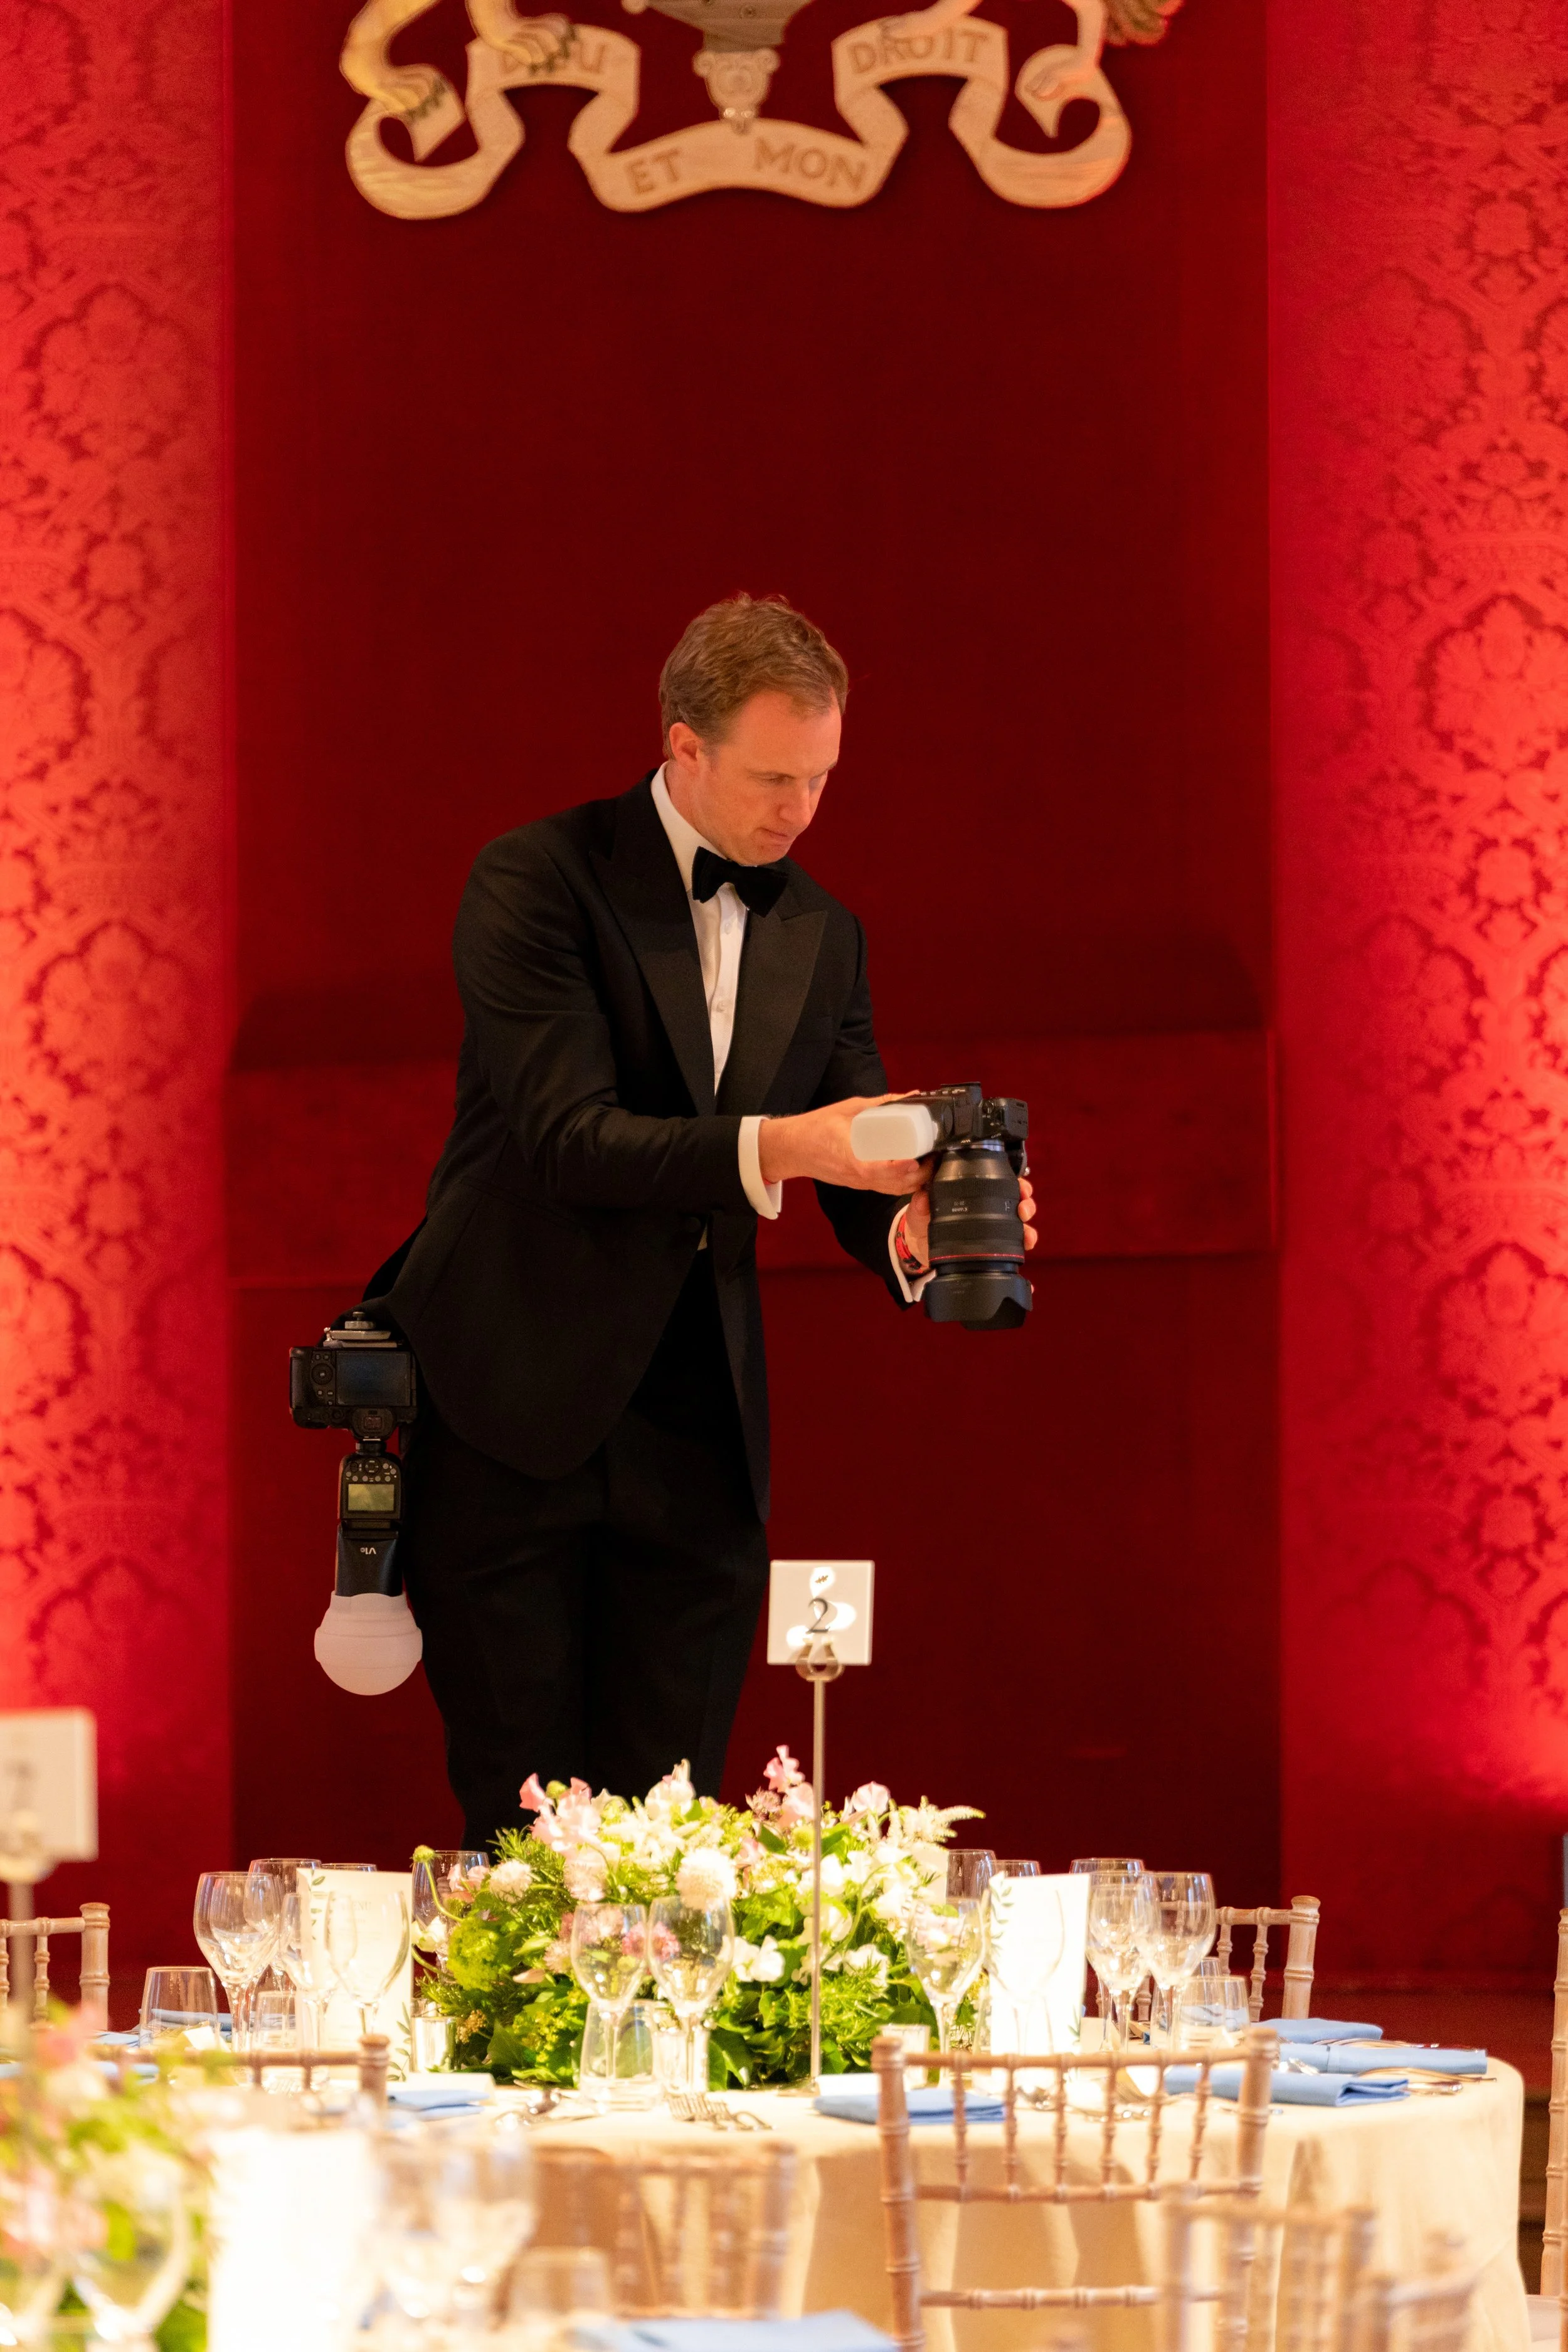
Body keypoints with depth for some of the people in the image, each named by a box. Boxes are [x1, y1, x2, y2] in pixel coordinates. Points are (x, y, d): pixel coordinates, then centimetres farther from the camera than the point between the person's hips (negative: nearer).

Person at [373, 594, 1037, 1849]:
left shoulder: (822, 935, 10)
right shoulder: (537, 881, -9)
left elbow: (856, 1156, 8)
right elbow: (568, 1136, -19)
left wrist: (910, 1227, -17)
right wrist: (772, 1149, -32)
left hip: (697, 1440, 5)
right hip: (517, 1419, -5)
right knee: (520, 1826, -2)